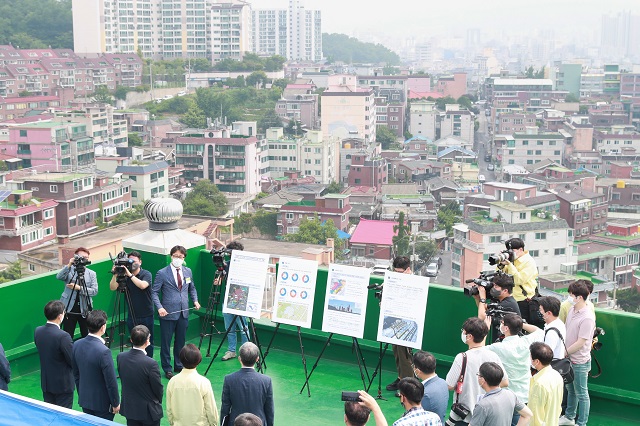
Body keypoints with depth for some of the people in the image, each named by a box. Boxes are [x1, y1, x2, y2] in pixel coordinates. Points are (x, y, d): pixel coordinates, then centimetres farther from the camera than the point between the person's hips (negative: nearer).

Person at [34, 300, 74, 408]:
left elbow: (41, 352, 7)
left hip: (45, 382, 7)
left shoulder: (37, 331, -5)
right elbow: (73, 362, -18)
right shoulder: (63, 336, -26)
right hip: (63, 383, -7)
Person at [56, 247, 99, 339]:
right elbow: (58, 277, -15)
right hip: (69, 308, -1)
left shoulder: (91, 274, 8)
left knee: (87, 337, 4)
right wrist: (69, 265, -24)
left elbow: (94, 291, -4)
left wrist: (79, 288, -15)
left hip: (85, 309, 1)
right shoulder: (69, 270, 6)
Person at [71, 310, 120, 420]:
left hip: (84, 399, 7)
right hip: (102, 403, -7)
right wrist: (115, 403, -7)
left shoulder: (77, 345, -6)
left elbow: (76, 374, 7)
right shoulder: (103, 352, -28)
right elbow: (111, 382, -21)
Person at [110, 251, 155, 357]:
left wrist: (130, 275, -31)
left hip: (146, 316, -3)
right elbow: (112, 288, -7)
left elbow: (142, 285, -29)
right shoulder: (124, 276, 1)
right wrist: (115, 275, -21)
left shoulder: (146, 274, -8)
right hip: (132, 316, 3)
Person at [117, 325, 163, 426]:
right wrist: (158, 402, 6)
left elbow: (122, 379, 3)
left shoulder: (120, 357, -12)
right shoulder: (151, 364, -27)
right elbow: (158, 388, -13)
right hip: (149, 410, -5)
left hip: (128, 409, 5)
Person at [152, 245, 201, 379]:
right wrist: (159, 307, -19)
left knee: (181, 341, 14)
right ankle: (167, 368, 17)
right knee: (166, 342, 4)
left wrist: (195, 300, 3)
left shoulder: (188, 271, 7)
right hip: (168, 313, -4)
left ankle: (179, 365, 29)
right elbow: (154, 293, -6)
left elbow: (192, 288, 20)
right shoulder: (162, 273, -8)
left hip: (183, 313, 4)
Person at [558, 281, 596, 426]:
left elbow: (580, 343, -23)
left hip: (580, 362, -8)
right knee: (570, 389, 24)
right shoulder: (572, 310, 1)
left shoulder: (587, 318, -25)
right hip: (569, 359, 8)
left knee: (581, 394, 7)